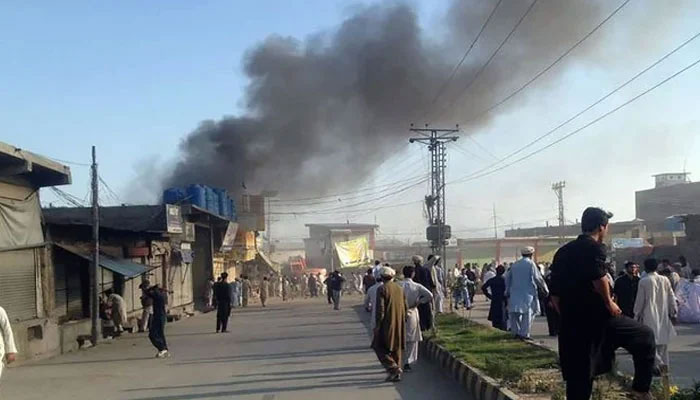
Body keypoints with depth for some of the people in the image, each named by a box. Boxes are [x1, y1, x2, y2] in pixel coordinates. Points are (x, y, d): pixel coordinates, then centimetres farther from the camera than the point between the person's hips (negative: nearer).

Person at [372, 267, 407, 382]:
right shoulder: (400, 288, 8)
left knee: (379, 346, 3)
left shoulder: (382, 289, -12)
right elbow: (405, 307, 12)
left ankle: (393, 368, -11)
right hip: (399, 324, 7)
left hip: (387, 323, -7)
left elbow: (380, 309, -16)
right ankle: (396, 374, 16)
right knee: (396, 347, 14)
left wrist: (377, 324, -9)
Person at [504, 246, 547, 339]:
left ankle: (516, 332, 12)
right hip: (528, 293, -5)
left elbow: (508, 278, 14)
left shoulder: (515, 265, 11)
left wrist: (507, 291, 23)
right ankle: (524, 333, -4)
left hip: (515, 293, 5)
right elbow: (538, 278, -6)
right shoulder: (531, 264, -5)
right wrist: (545, 289, 5)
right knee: (527, 313, 0)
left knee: (515, 313, 10)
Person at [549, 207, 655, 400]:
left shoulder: (562, 252, 14)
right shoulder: (594, 248, -7)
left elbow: (555, 293, 15)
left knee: (578, 380, 10)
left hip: (570, 325, 7)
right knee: (645, 337, 15)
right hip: (597, 318, -7)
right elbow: (598, 277, -26)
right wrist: (609, 302, -11)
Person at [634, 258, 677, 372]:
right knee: (662, 339, 15)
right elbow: (671, 298, 4)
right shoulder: (665, 280, 0)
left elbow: (640, 300, -6)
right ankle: (664, 363, 20)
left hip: (649, 316, -5)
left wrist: (638, 313, 5)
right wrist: (673, 312, 14)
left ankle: (657, 363, -13)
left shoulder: (644, 281, -11)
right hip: (663, 315, 5)